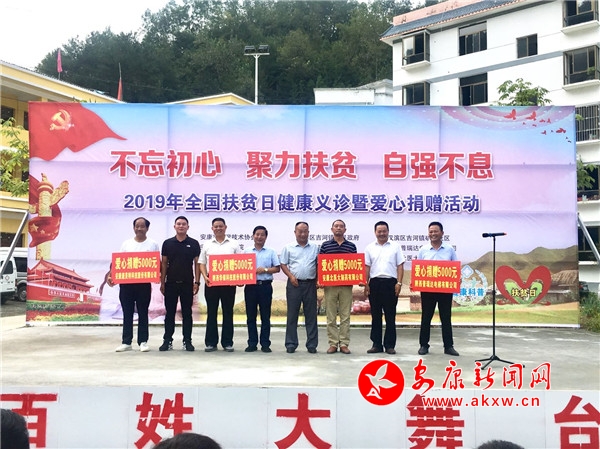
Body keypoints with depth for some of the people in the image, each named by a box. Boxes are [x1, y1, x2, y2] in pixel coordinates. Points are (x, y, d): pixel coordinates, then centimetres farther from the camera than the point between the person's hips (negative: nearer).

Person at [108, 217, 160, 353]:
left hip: (144, 283, -2)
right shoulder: (126, 244, 9)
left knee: (143, 313, 4)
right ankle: (126, 342, 11)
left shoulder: (153, 244, 4)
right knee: (127, 313, 6)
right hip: (126, 282, 2)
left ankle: (143, 341, 10)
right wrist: (110, 275, -6)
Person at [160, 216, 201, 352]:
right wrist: (162, 282, 1)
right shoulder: (167, 243, 5)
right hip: (171, 283, 1)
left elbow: (197, 264, 2)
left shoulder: (193, 243, 2)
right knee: (170, 313, 5)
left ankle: (187, 341, 10)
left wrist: (197, 282, -5)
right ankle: (167, 341, 11)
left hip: (187, 283, -1)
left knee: (187, 313, 4)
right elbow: (164, 264, 6)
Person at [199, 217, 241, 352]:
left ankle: (227, 342, 11)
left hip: (229, 282, -1)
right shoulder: (207, 245, 9)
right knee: (211, 313, 5)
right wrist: (205, 277, -7)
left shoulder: (234, 244, 6)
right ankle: (211, 342, 11)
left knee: (228, 313, 4)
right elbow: (202, 263, 9)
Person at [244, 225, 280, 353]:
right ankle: (252, 343, 11)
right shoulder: (247, 252, 11)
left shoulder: (271, 252, 8)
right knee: (251, 316, 4)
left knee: (265, 316, 2)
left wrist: (265, 270, -11)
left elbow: (277, 268, 3)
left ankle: (265, 344, 7)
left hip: (265, 286, -1)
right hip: (250, 286, 1)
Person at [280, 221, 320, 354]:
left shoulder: (315, 248, 10)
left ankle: (312, 344, 9)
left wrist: (318, 280, -1)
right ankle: (291, 344, 8)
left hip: (310, 284, 1)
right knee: (292, 315, 2)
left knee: (311, 315, 3)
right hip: (294, 284, -1)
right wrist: (291, 276, -9)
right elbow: (283, 265, 5)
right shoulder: (288, 248, 6)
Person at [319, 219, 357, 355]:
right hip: (330, 284, 0)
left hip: (346, 284, 1)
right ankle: (333, 343, 8)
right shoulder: (325, 245, 6)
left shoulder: (351, 246, 8)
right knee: (331, 316, 2)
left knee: (345, 316, 2)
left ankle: (344, 344, 8)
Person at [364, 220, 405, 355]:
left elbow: (400, 266, 3)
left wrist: (399, 283, -6)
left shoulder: (395, 247, 5)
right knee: (375, 315, 6)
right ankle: (377, 344, 12)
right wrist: (366, 284, 1)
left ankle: (390, 345, 7)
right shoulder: (370, 247, 10)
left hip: (390, 283, -2)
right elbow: (367, 267, 8)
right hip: (375, 283, 2)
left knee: (390, 316, 1)